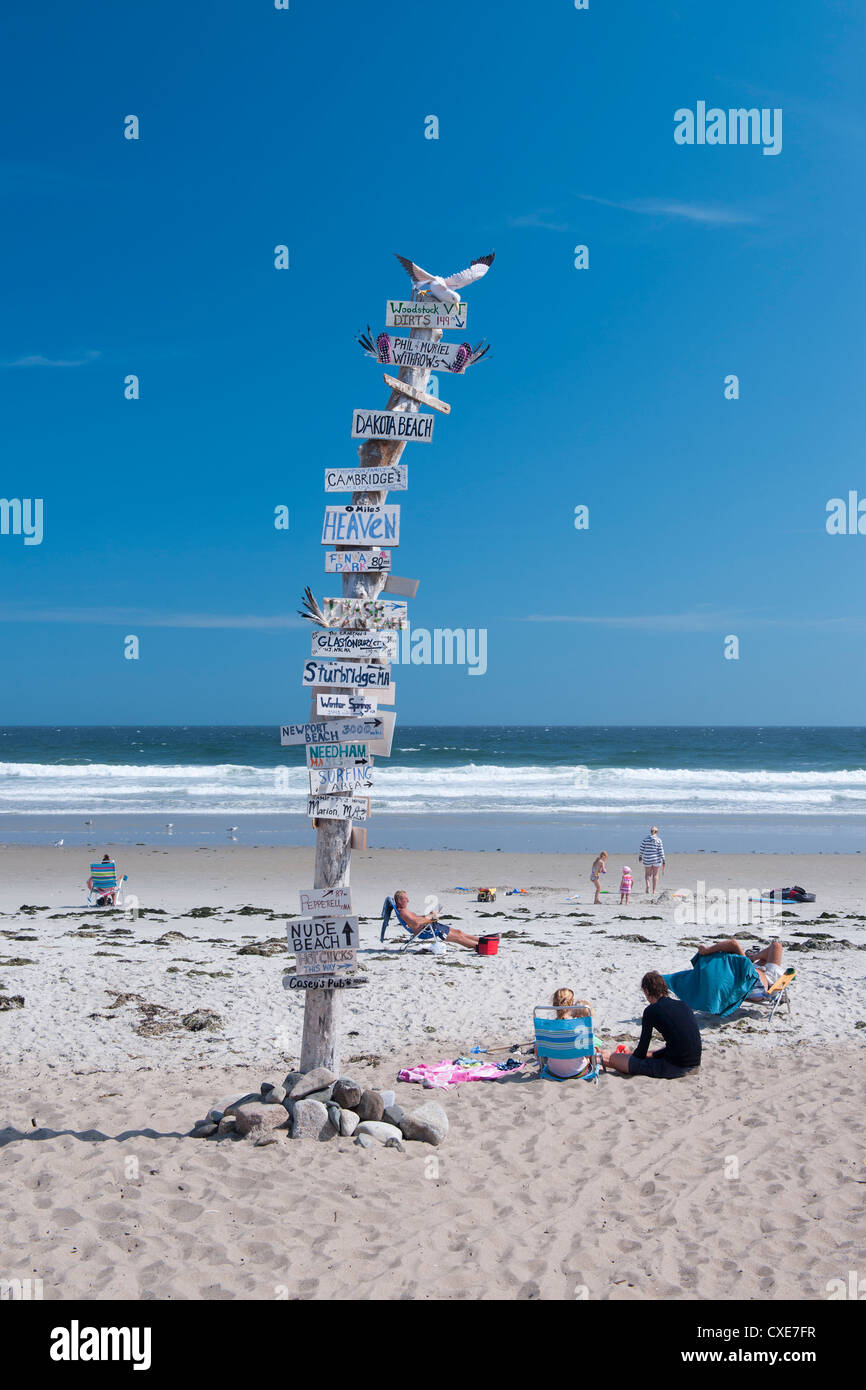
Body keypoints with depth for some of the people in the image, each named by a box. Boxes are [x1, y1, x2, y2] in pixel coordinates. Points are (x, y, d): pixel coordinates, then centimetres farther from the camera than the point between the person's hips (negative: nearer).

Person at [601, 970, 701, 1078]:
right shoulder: (683, 1005, 12)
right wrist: (652, 1055, 29)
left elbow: (642, 1051, 0)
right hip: (694, 1064, 7)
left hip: (675, 1067, -7)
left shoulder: (651, 1010, -7)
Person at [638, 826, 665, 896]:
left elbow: (641, 849, -3)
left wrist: (640, 856, 13)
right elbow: (661, 851, -7)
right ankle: (654, 891, 14)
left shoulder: (645, 839, -6)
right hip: (656, 859, 0)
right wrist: (663, 861, -3)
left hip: (647, 860, 0)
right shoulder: (658, 840, -6)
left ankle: (647, 885, -12)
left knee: (647, 874, 16)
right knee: (655, 875, 14)